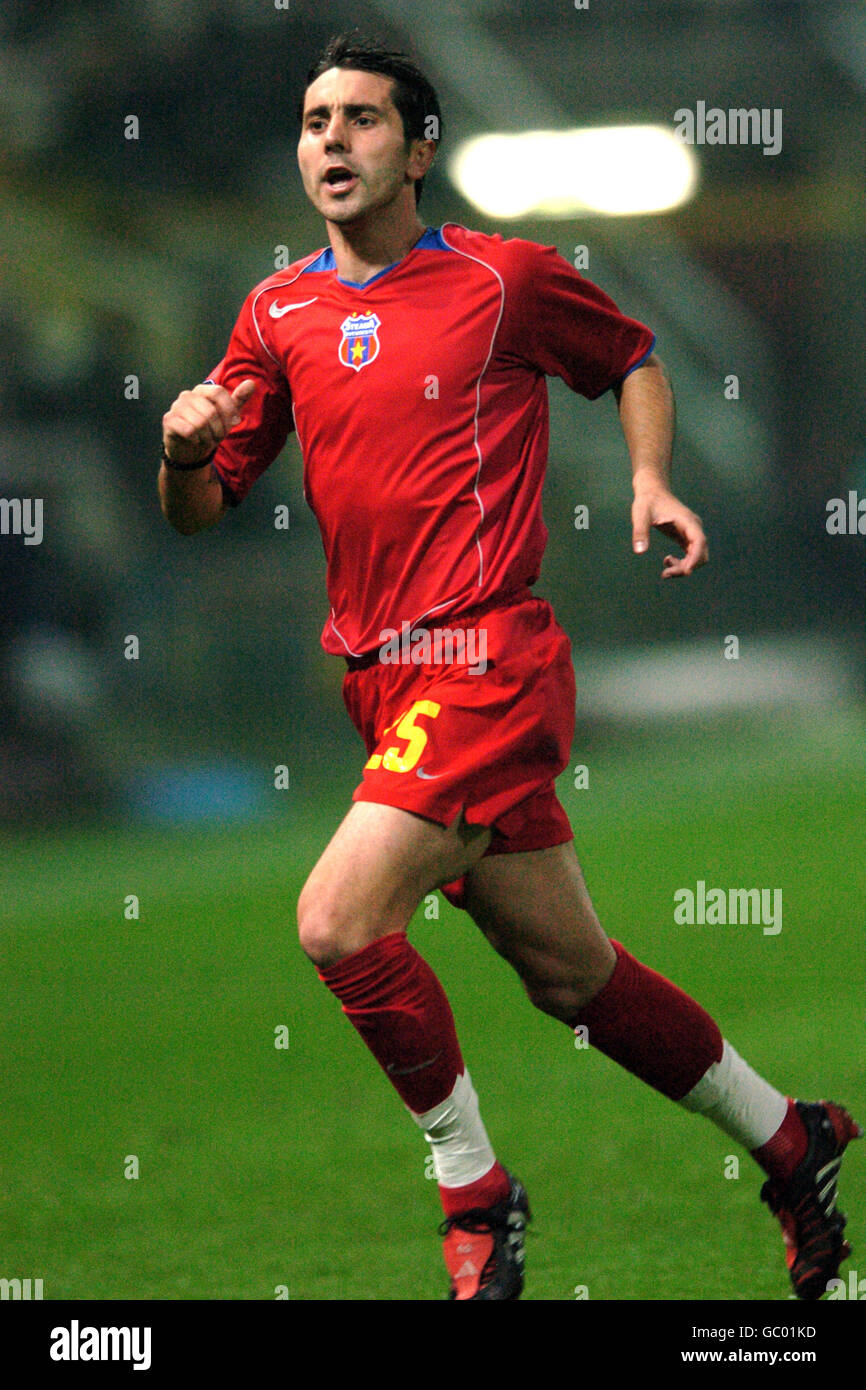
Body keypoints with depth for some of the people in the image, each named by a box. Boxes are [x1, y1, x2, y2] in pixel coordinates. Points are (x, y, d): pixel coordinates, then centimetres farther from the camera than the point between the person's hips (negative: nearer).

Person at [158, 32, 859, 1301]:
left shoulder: (507, 277, -2)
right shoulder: (278, 315, 10)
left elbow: (633, 359, 16)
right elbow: (200, 511, 12)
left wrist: (650, 479, -2)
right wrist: (183, 451, -10)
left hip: (487, 660, -6)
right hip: (383, 674, 6)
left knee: (340, 922, -20)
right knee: (569, 971, 12)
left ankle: (475, 1196, -3)